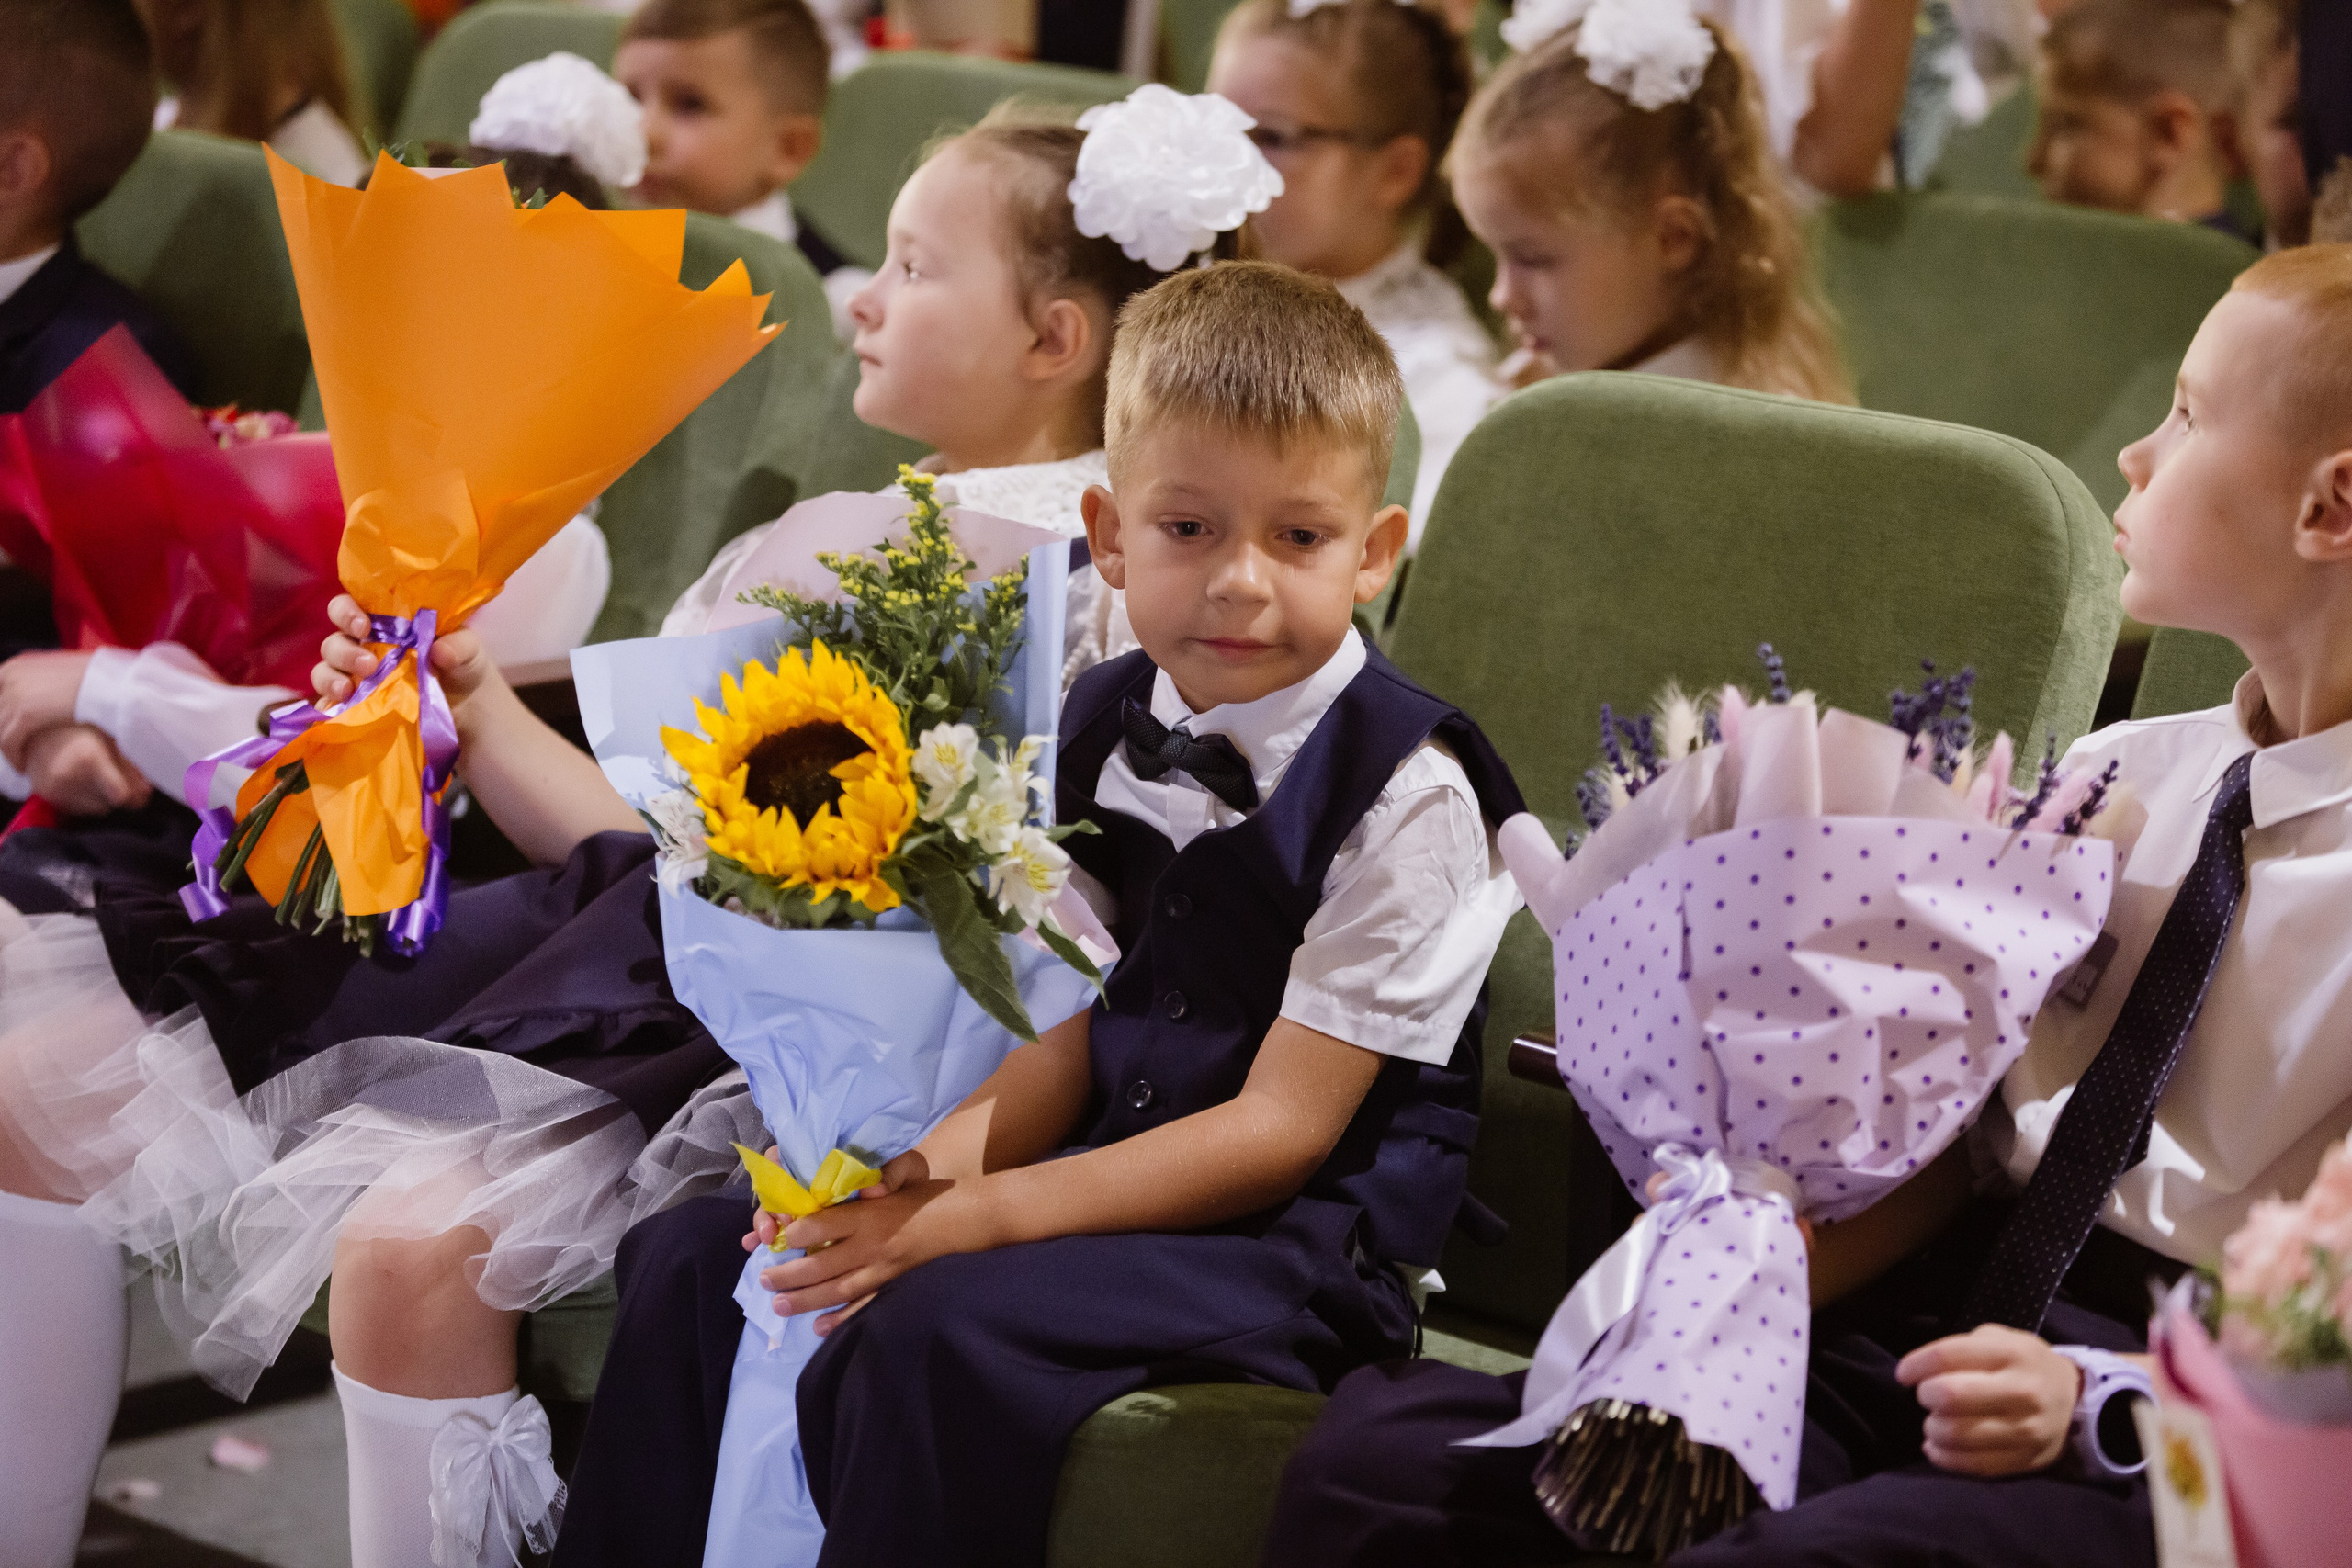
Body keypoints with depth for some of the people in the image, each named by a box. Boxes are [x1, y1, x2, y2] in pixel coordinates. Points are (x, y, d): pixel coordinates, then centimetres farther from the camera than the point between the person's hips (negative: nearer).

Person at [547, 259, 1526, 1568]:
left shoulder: (1404, 791, -15)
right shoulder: (1108, 728, 7)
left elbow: (1279, 1127, -17)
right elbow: (1068, 1039, 8)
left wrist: (973, 1216, -23)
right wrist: (925, 1169, -14)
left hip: (1304, 1237, -7)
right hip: (1111, 1170, 7)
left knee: (942, 1329, -31)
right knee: (694, 1261, -2)